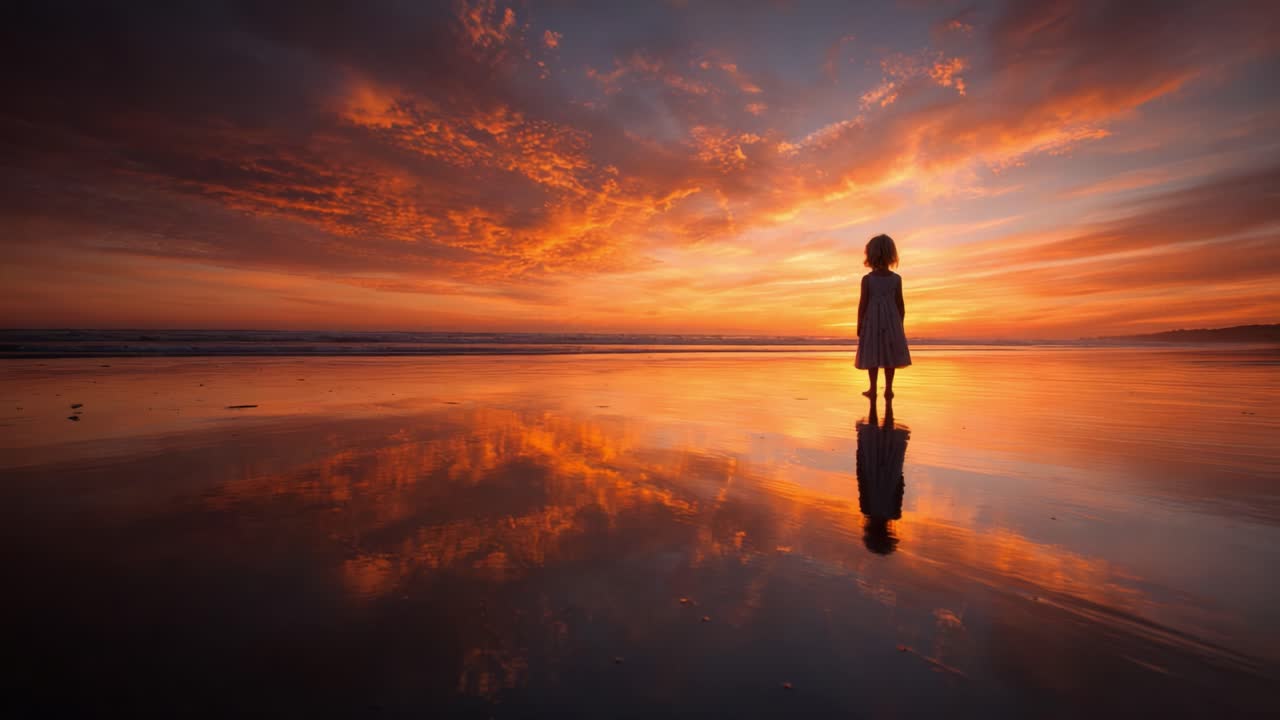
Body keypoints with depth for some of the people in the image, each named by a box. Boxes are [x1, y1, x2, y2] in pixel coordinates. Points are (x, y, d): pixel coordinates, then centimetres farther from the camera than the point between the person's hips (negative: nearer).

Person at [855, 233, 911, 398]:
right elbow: (900, 304, -1)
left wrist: (859, 325, 0)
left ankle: (873, 389, 8)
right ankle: (888, 389, 12)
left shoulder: (867, 279, -9)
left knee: (873, 355, 5)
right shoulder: (896, 278, -3)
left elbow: (863, 303, -8)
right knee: (889, 355, 8)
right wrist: (900, 325, 9)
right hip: (891, 320, 1)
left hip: (872, 321, -1)